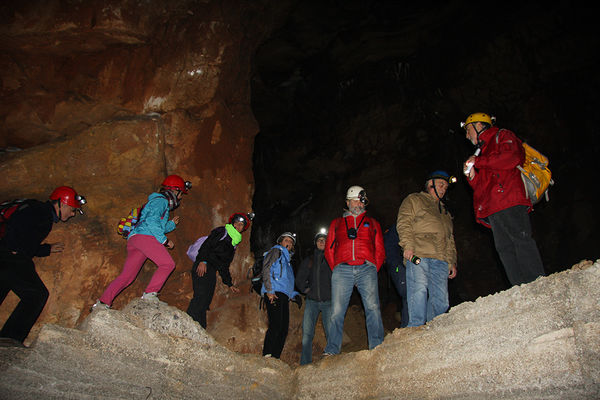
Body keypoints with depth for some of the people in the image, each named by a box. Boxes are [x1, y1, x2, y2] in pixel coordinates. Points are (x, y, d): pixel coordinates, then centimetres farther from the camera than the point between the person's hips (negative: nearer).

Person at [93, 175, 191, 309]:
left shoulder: (162, 203, 33)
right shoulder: (161, 201, 2)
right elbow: (151, 221, -14)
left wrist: (171, 224, 40)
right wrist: (165, 240, -11)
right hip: (143, 236, -10)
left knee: (127, 276, 8)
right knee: (168, 263, -15)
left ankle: (102, 303, 7)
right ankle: (150, 293, -19)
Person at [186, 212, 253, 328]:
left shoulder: (234, 243, 25)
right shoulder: (221, 232, 4)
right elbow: (206, 244, -11)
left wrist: (229, 283, 26)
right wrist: (203, 261, -25)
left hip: (212, 272, 8)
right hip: (202, 266, -8)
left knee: (206, 301, 1)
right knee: (201, 296, -21)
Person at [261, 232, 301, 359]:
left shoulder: (287, 259, 32)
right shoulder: (276, 251, 8)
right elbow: (266, 269, -7)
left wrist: (294, 294, 17)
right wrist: (269, 290, -18)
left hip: (284, 296, 9)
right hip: (274, 294, -9)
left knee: (283, 329, 3)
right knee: (276, 325, -18)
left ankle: (275, 358, 5)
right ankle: (267, 356, -18)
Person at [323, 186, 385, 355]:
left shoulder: (372, 223, 25)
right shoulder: (336, 223, 25)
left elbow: (380, 251, 17)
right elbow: (329, 250, 19)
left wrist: (372, 271, 5)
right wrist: (336, 270, 6)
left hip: (367, 268, 0)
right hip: (342, 269, 0)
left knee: (372, 307, -15)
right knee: (337, 311, -6)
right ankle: (332, 351, -1)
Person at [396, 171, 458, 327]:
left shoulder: (444, 210, 34)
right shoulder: (414, 200, 15)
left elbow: (450, 239, 29)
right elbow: (403, 222, -1)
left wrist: (452, 262, 17)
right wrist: (408, 245, -15)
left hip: (441, 260, 6)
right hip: (418, 255, -6)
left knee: (441, 299, -2)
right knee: (419, 292, -16)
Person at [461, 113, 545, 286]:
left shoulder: (502, 136, 13)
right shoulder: (484, 150, 34)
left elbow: (511, 158, -11)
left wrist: (478, 161, -3)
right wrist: (473, 176, 10)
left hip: (509, 202, -8)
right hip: (493, 209, 8)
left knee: (520, 238, -17)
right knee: (505, 248, -2)